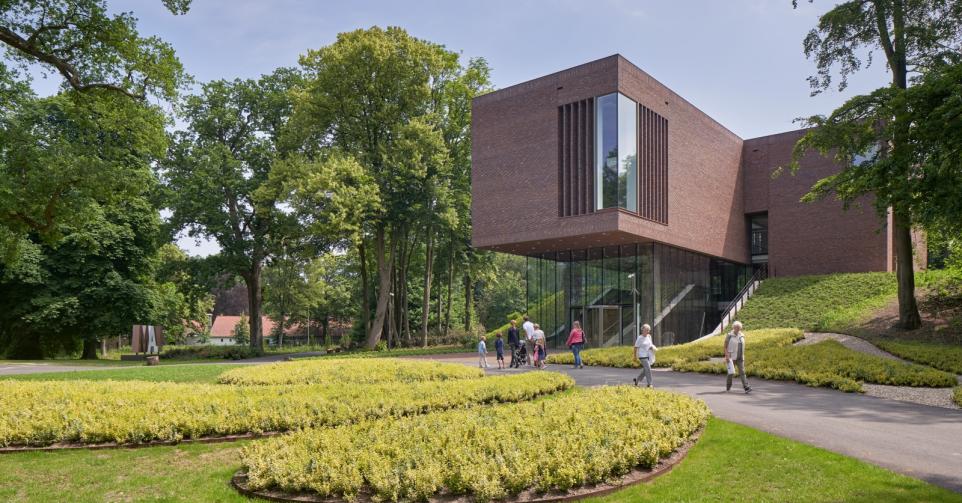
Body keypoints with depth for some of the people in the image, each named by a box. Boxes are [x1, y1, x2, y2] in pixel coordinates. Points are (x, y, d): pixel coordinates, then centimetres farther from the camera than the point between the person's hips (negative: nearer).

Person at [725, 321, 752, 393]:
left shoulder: (741, 335, 6)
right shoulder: (729, 336, -9)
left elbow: (743, 346, 15)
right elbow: (725, 347, -8)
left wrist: (743, 356, 14)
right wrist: (727, 356, -18)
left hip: (740, 358, 4)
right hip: (731, 357, -4)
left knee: (742, 372, -8)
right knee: (731, 372, 2)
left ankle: (746, 388, -17)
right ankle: (728, 387, 23)